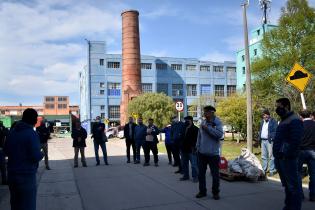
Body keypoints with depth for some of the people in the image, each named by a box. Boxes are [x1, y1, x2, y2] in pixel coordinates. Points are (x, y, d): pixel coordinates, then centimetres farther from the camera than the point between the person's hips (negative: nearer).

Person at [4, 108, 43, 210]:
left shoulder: (12, 131, 5)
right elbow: (36, 156, -22)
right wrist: (42, 154, -2)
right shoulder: (32, 134, -17)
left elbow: (6, 151, 14)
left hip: (12, 173, 7)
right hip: (26, 175, -7)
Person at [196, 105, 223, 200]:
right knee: (201, 173, 11)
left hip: (213, 153, -5)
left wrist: (208, 128, -21)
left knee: (215, 174, 5)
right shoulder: (203, 123, 7)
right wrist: (197, 146, 9)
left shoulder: (217, 122, -8)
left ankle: (215, 192, 21)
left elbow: (220, 134, -22)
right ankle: (202, 191, 25)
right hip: (202, 152, 5)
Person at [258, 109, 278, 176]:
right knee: (263, 156, 12)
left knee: (271, 156, -4)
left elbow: (276, 131, -10)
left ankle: (272, 170, 4)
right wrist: (259, 138, 12)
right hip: (263, 141, 7)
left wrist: (272, 138, -19)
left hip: (269, 141, -7)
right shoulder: (262, 122, 18)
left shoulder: (273, 121, -4)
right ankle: (264, 170, 21)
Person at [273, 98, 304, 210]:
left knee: (293, 185, -1)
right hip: (279, 159, 10)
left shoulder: (294, 120, -13)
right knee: (286, 184, 18)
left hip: (287, 159, -10)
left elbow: (295, 141, -21)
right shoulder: (284, 120, 17)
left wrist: (287, 155, -20)